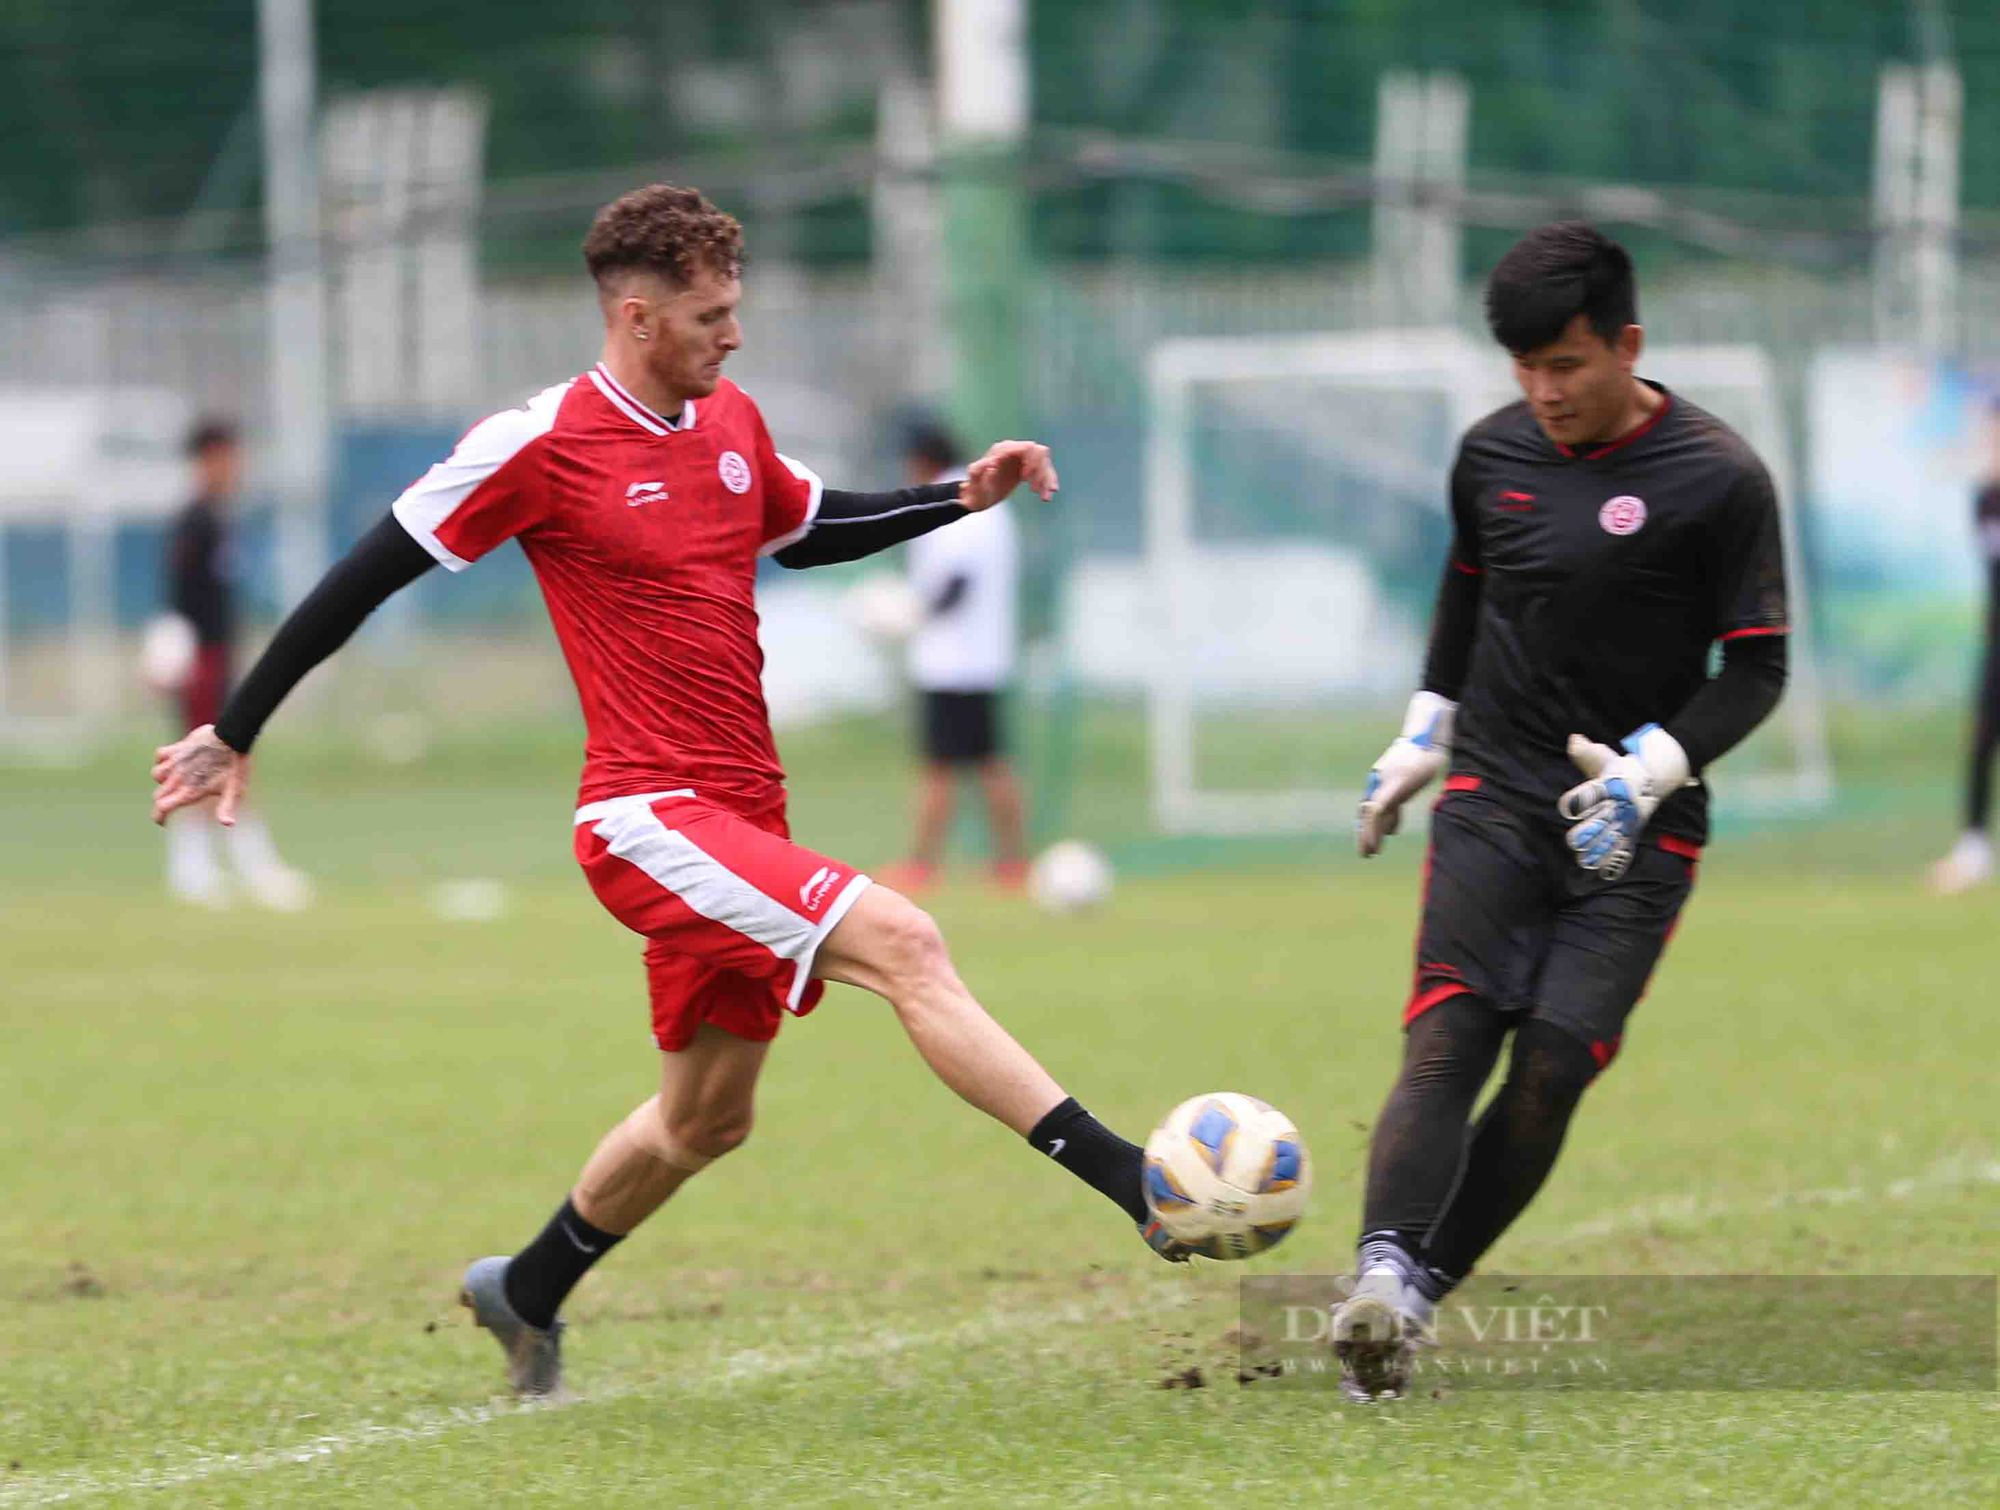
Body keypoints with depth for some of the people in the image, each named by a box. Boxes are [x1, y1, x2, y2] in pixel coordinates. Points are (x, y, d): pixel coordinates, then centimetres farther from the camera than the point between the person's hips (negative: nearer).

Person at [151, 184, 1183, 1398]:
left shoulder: (732, 423, 10)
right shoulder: (543, 445, -11)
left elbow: (809, 534, 31)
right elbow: (367, 577, -4)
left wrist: (962, 498, 18)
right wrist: (236, 732, 0)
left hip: (740, 817, 9)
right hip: (651, 816, -9)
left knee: (705, 1119, 18)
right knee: (900, 943, -24)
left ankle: (526, 1295, 40)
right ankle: (1137, 1186, -32)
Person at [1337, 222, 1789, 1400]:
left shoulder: (1717, 480, -9)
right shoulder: (1494, 453, 5)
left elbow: (1756, 670, -6)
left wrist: (1653, 769, -19)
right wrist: (1426, 732, 24)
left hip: (1634, 829, -2)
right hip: (1493, 803, 2)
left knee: (1552, 1074, -10)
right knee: (1447, 1045, -17)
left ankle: (1413, 1297, -3)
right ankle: (1385, 1274, -35)